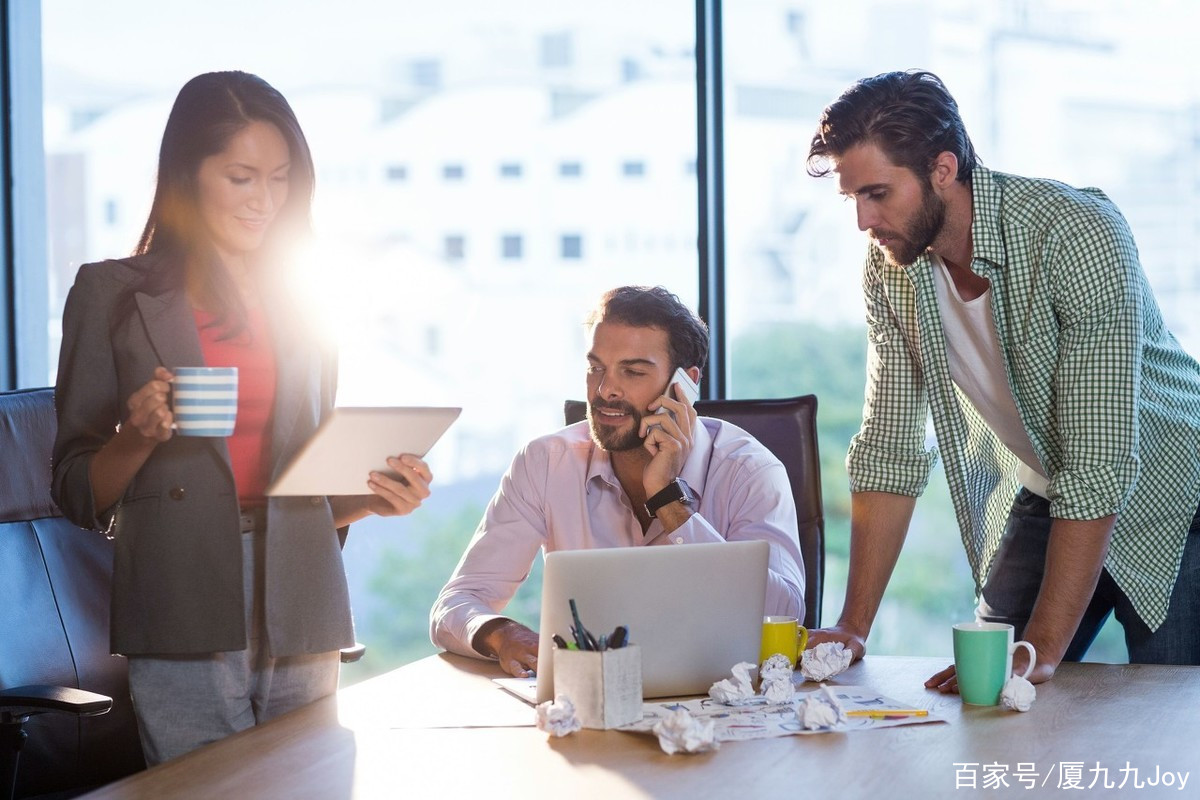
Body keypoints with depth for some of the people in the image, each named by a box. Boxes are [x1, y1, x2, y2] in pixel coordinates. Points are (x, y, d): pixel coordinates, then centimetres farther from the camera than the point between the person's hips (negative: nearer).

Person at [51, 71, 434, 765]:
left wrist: (374, 498, -1)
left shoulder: (301, 304, 16)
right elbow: (79, 494, 3)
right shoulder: (112, 294, 5)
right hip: (186, 623, -3)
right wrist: (138, 438, -16)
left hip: (301, 620, 3)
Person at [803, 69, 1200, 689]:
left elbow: (1098, 464, -32)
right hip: (1039, 498, 5)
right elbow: (889, 449, -4)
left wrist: (1042, 649, -34)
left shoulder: (1079, 235, -30)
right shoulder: (890, 269, -10)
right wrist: (853, 626, -11)